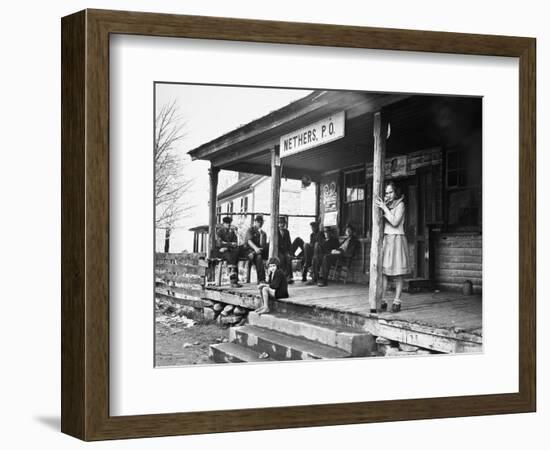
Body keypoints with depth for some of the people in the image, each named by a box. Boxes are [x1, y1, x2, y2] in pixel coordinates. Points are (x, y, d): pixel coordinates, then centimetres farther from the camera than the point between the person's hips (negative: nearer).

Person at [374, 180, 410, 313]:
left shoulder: (400, 204, 1)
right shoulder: (385, 204, 15)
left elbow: (395, 222, -12)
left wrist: (384, 208, -10)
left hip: (396, 239, -5)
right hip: (384, 239, 5)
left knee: (398, 274, -1)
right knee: (382, 272, -2)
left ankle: (397, 302, 2)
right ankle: (381, 301, -1)